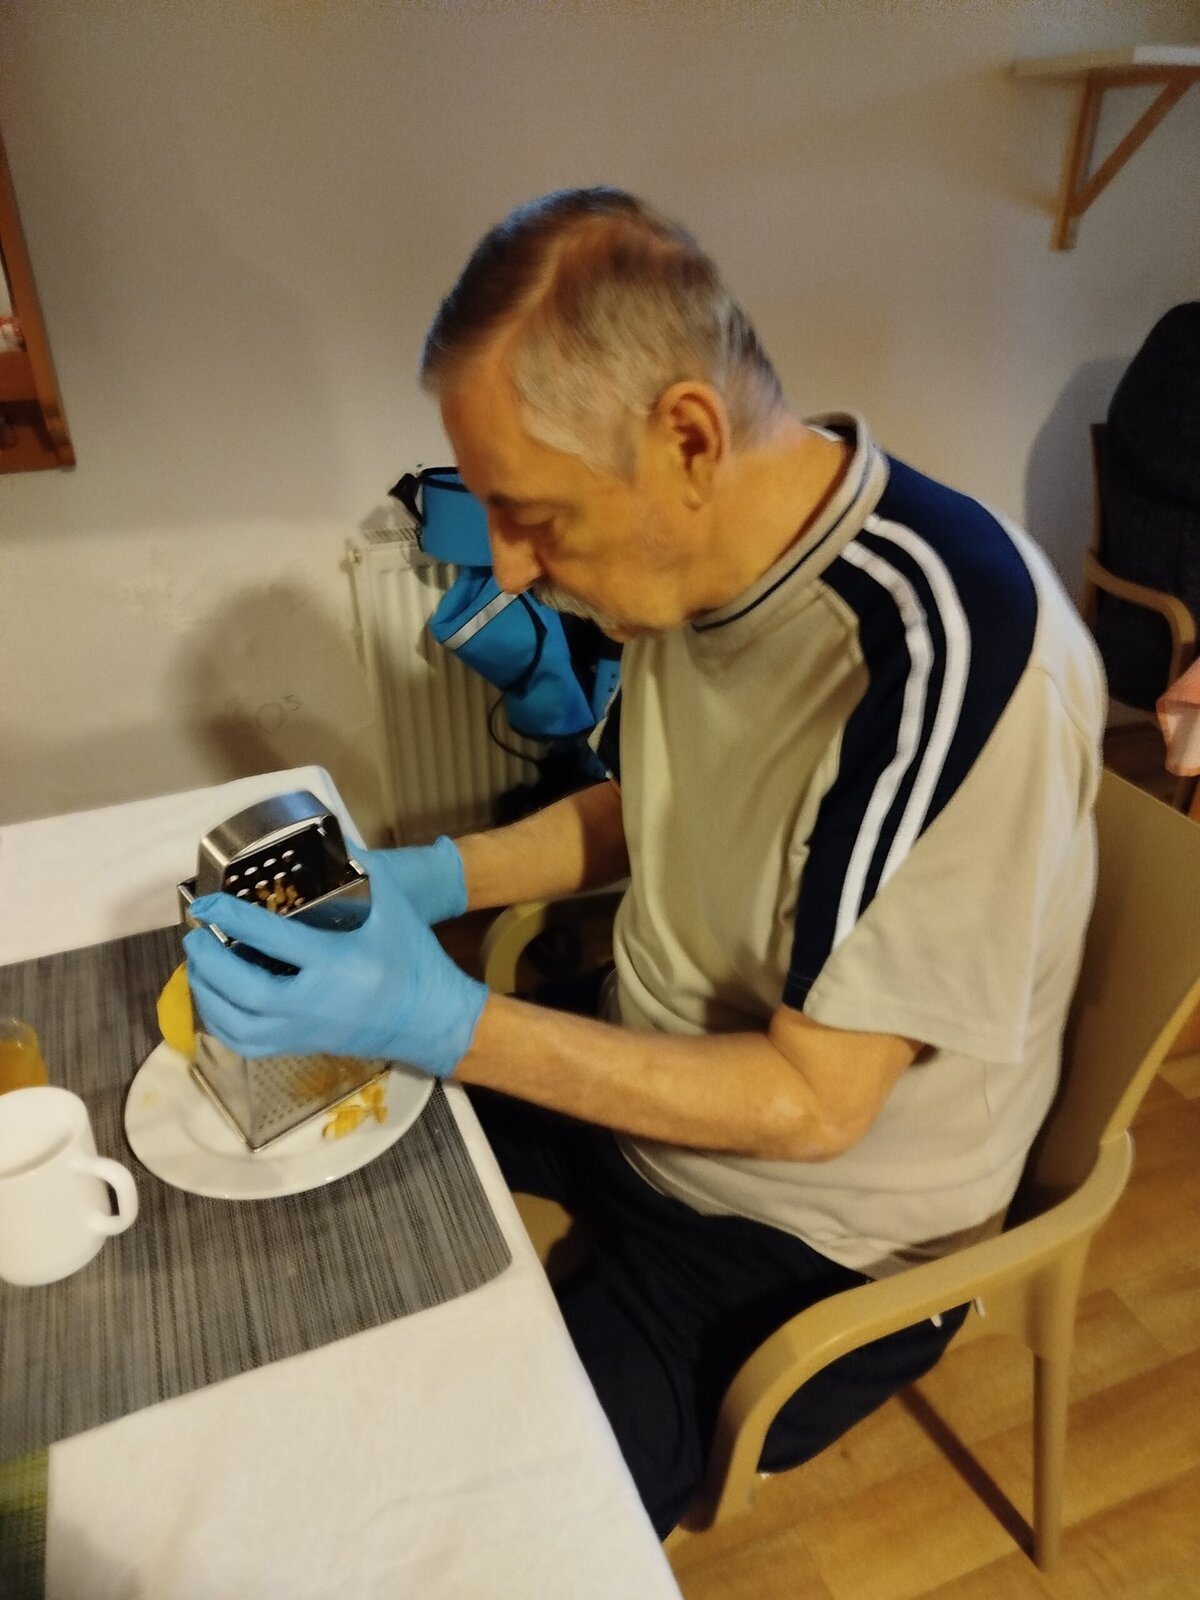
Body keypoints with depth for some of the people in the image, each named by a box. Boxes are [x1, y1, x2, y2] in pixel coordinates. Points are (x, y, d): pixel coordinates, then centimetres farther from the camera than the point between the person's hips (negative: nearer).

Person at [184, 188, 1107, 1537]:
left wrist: (446, 1024, -29)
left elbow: (811, 1100, -27)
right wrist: (425, 879, -6)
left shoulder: (945, 643, -33)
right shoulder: (690, 552, -9)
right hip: (640, 1071, 7)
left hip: (811, 1222, -6)